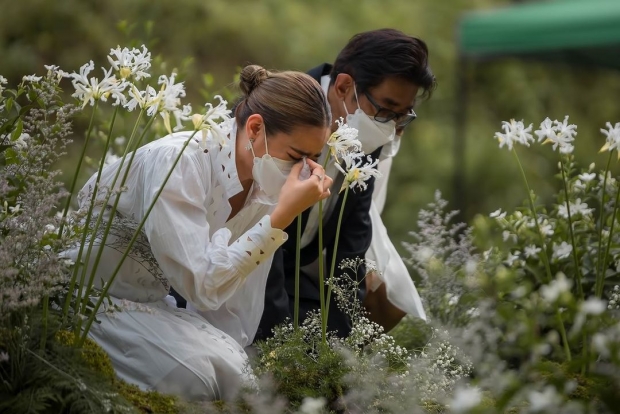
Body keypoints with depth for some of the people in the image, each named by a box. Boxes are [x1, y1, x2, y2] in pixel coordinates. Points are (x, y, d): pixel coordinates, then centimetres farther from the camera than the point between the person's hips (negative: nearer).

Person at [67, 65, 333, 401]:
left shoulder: (264, 191, -6)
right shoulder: (177, 162, -27)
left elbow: (233, 319, -1)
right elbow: (202, 286, -32)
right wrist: (282, 216, -32)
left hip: (148, 304, 6)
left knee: (231, 371, -17)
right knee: (194, 374, -26)